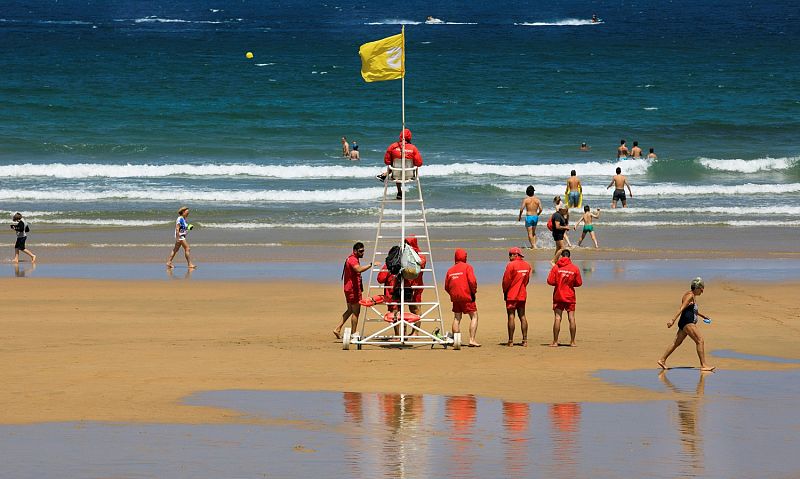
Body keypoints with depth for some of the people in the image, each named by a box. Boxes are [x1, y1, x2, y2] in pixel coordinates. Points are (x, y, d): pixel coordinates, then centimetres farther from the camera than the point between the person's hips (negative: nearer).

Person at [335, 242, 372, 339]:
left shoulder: (351, 258, 17)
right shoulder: (353, 259, -16)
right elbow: (359, 269, -37)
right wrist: (370, 265, -39)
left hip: (349, 288, 10)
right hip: (353, 288, -10)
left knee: (350, 310, 18)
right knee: (356, 311, -4)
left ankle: (338, 329, 14)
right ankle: (353, 334, 0)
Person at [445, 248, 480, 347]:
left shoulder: (450, 270, 11)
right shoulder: (467, 267, -3)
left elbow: (446, 286, 11)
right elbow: (472, 281, -14)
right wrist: (474, 292, -2)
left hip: (455, 297, 5)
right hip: (467, 296, -5)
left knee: (457, 318, 15)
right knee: (474, 316, -1)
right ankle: (472, 340, -13)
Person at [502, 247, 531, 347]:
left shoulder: (511, 265, -12)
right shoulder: (527, 265, 7)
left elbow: (506, 280, -10)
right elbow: (527, 280, 12)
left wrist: (505, 292, 4)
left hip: (512, 295, -6)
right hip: (522, 295, 6)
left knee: (511, 316, -4)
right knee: (522, 316, 10)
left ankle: (511, 341, -6)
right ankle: (525, 340, 6)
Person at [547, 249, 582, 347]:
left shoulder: (556, 267, -6)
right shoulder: (575, 268, -3)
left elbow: (550, 281, -8)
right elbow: (579, 283, 2)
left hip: (558, 296, -1)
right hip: (570, 297, 1)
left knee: (557, 318, 0)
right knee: (571, 318, 3)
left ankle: (555, 342, -2)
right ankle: (572, 341, 3)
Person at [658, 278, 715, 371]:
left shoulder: (693, 296, 18)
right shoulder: (690, 296, -13)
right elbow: (681, 308, -21)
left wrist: (702, 315, 43)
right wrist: (673, 320, -27)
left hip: (690, 323, 11)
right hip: (687, 322, -11)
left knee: (677, 342, 15)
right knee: (700, 341, -12)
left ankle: (662, 360, 21)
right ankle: (703, 365, -13)